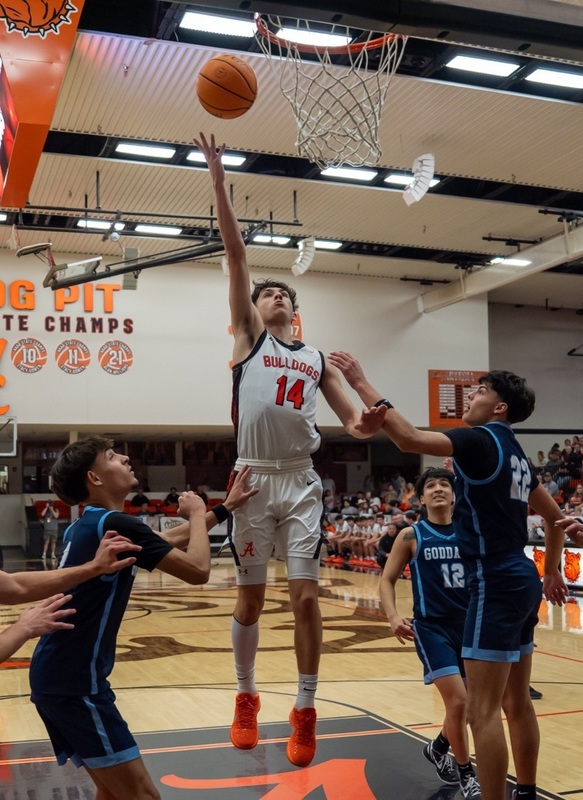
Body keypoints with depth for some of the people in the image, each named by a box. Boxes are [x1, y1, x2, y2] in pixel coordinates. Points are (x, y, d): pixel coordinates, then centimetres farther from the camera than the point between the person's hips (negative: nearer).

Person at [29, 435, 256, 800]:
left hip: (57, 676, 10)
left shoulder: (87, 525, 13)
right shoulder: (115, 523, -16)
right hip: (75, 684, -10)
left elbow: (167, 541, 25)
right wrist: (197, 513, 0)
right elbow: (198, 569, -16)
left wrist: (224, 508, 25)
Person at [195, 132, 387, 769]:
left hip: (302, 482, 2)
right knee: (250, 598, 7)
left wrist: (364, 424, -12)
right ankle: (246, 698, 25)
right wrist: (217, 176, -6)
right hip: (253, 479, -2)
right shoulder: (248, 334, 8)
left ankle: (305, 711, 11)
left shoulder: (317, 358, 16)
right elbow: (235, 254, 0)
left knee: (305, 597, -1)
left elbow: (351, 421, 14)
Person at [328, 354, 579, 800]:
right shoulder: (514, 454, 16)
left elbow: (409, 439, -26)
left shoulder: (482, 441, -12)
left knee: (482, 710, -7)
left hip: (496, 582, -10)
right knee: (517, 703, 18)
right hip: (520, 579, 10)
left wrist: (362, 384, -20)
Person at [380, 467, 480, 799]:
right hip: (432, 626, -4)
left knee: (466, 703, 14)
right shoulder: (411, 536, -5)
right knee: (458, 701, -15)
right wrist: (393, 615, -18)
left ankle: (438, 749, 43)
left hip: (469, 624, 4)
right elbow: (388, 579, -1)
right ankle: (466, 773, 8)